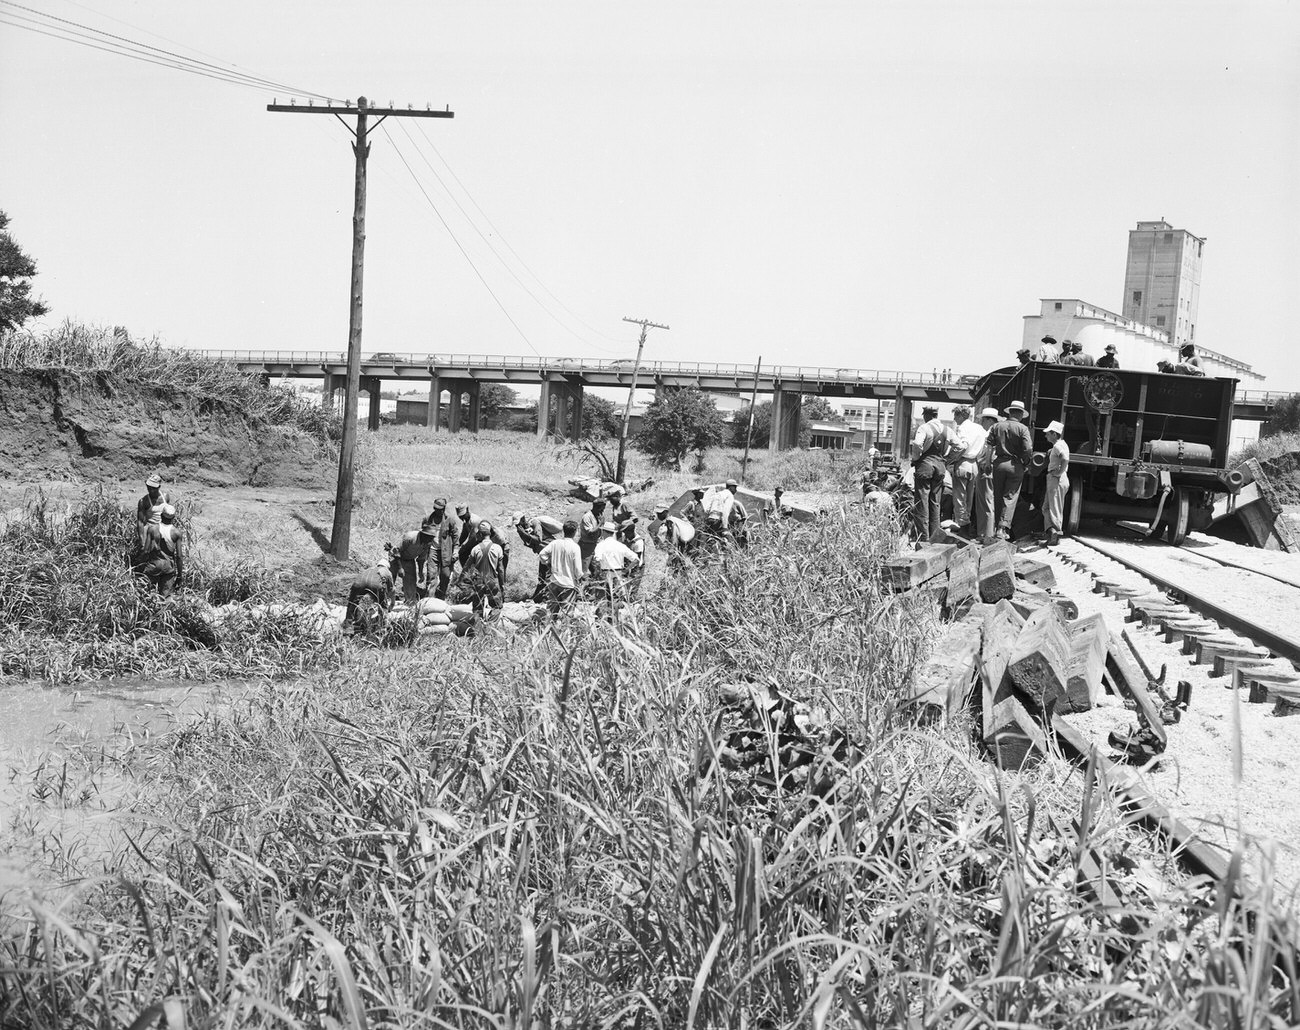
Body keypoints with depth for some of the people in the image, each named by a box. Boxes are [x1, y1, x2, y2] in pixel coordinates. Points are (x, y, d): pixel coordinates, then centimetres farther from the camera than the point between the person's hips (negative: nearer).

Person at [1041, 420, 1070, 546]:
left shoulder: (1058, 445, -16)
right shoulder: (1060, 444, 15)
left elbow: (1065, 460, -32)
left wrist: (1059, 472, -22)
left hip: (1057, 480, -10)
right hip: (1053, 480, 10)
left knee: (1054, 509, -3)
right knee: (1046, 508, 13)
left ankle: (1056, 536, 2)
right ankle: (1049, 532, 11)